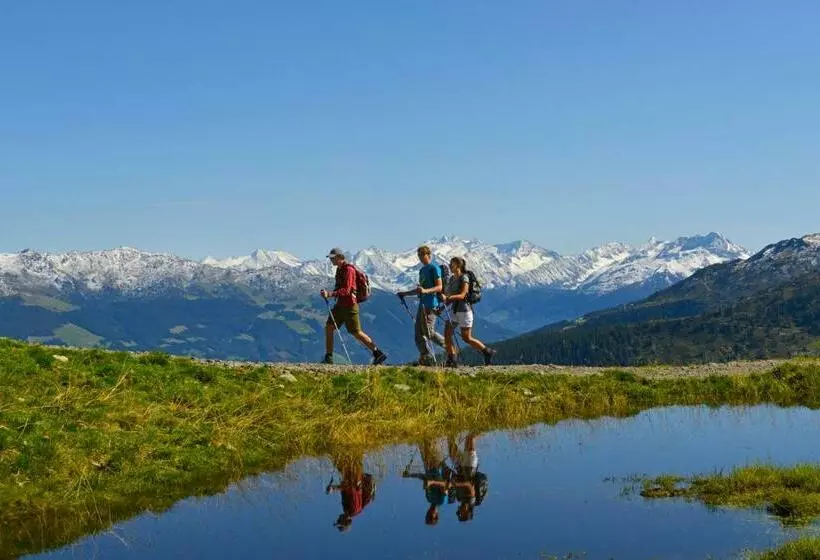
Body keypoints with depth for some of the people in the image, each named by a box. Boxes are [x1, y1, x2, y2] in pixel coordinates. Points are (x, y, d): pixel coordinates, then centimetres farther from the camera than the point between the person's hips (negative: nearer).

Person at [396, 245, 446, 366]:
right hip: (422, 305, 9)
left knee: (428, 332, -9)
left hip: (431, 305, -9)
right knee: (419, 334, 8)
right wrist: (405, 294, 22)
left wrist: (425, 291, -29)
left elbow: (439, 287, -14)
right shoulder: (422, 270, 21)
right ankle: (425, 359, 10)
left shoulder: (434, 268, -6)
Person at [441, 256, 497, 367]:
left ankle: (487, 352, 13)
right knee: (447, 334, -2)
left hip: (464, 310, -8)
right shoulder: (452, 279, 10)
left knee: (467, 338, -2)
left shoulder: (464, 279, -13)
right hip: (453, 310, 8)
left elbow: (462, 295, -24)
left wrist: (447, 297, -36)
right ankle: (452, 360, 3)